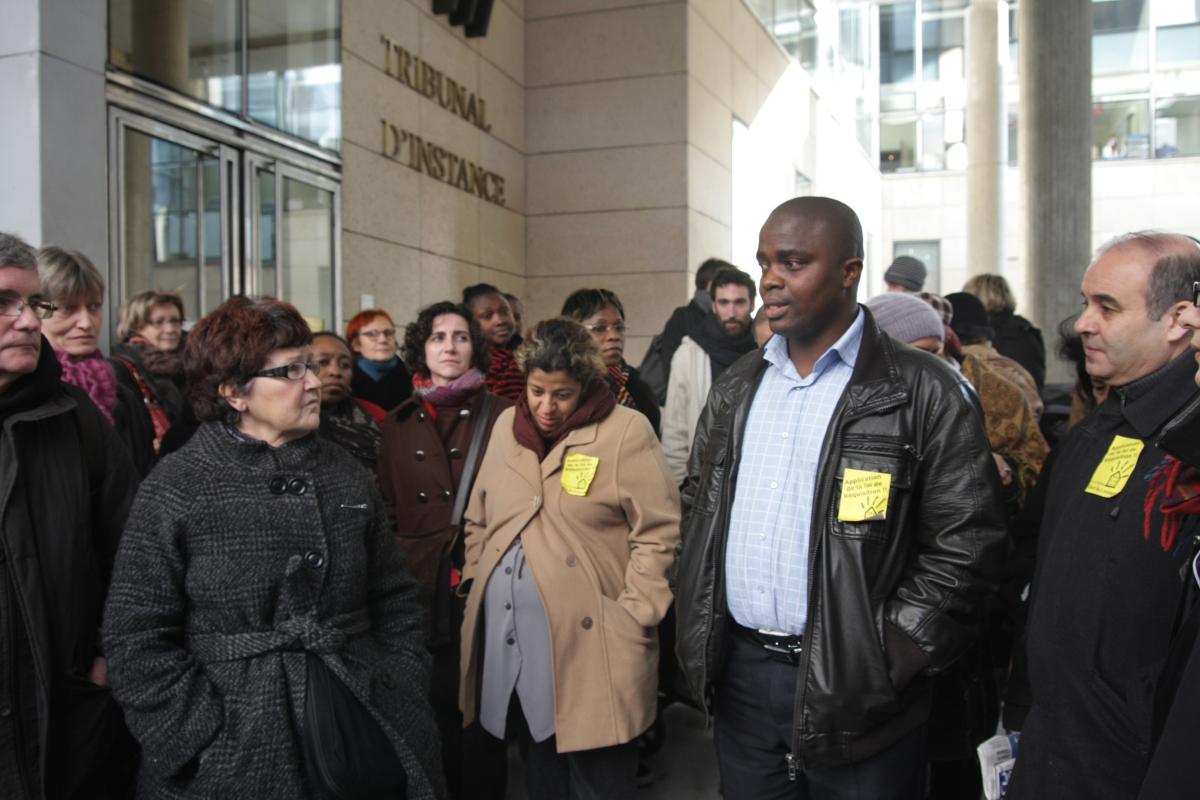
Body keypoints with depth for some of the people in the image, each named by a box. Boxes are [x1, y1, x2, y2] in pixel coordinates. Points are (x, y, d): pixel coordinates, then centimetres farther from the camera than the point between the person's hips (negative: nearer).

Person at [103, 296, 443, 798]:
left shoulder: (346, 476, 4)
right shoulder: (175, 490, -7)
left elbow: (396, 603, 8)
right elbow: (137, 639, -8)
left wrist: (405, 706, 1)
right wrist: (208, 742, -13)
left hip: (363, 727, 4)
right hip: (231, 760, -3)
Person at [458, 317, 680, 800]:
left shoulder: (625, 431, -8)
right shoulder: (506, 425, 10)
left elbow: (657, 534, -9)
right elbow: (479, 519, 18)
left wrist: (630, 621, -13)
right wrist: (476, 585, 10)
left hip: (588, 642, -5)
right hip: (505, 637, 5)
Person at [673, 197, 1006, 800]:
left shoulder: (922, 394, -9)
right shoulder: (736, 387, 8)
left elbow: (964, 541, -11)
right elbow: (698, 505, 16)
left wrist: (886, 659, -13)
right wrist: (698, 624, 7)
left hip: (851, 689, -4)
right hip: (739, 675, 5)